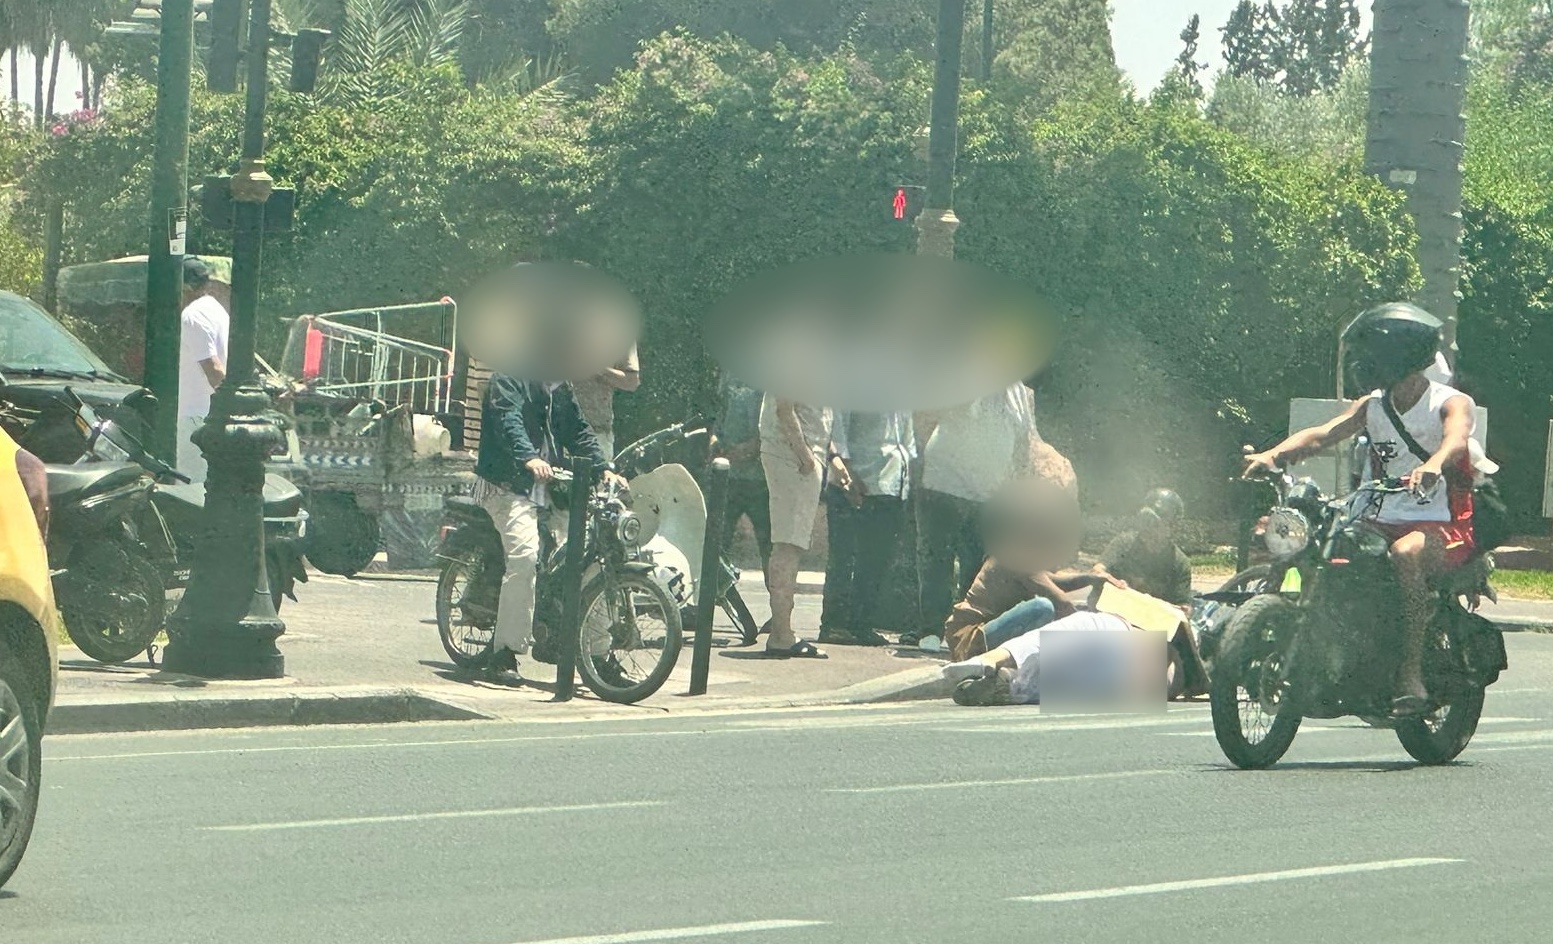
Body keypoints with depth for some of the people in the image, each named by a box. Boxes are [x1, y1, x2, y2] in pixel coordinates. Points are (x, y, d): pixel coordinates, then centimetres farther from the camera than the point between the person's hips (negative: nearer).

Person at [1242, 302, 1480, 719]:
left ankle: (1411, 675, -36)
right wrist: (1273, 454, -21)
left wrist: (1432, 467, -50)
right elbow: (1322, 434, -1)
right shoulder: (1374, 406, 13)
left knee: (1406, 553, -39)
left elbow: (1456, 439, -26)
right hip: (1384, 523, 6)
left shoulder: (1451, 403, -3)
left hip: (1444, 527, -6)